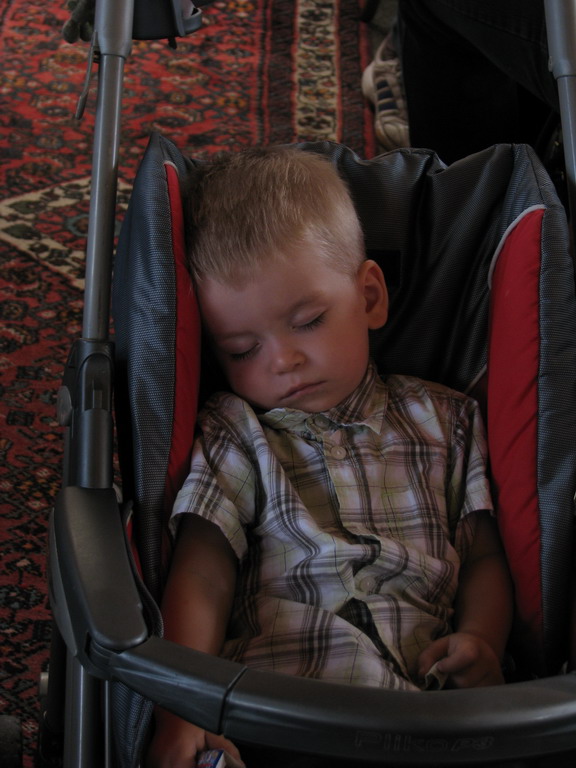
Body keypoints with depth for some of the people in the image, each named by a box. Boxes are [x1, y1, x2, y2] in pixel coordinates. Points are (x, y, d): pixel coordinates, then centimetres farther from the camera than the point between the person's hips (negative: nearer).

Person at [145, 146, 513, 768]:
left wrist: (481, 638, -2)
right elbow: (200, 582, 2)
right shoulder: (233, 436, 13)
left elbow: (484, 557, 21)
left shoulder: (442, 420, 20)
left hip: (426, 707, 3)